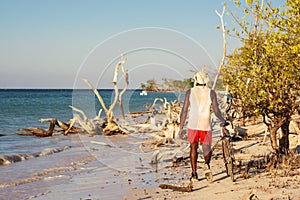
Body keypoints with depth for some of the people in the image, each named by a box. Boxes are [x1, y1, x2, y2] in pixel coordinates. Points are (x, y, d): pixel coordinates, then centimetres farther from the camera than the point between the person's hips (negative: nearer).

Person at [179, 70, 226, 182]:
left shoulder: (190, 92, 3)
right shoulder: (211, 93, 2)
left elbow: (184, 110, 1)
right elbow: (216, 110, -4)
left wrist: (181, 127, 5)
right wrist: (223, 121, 8)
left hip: (192, 124, 1)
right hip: (206, 125, -1)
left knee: (193, 148, 11)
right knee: (206, 147, 10)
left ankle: (194, 174, 9)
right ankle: (207, 164, -20)